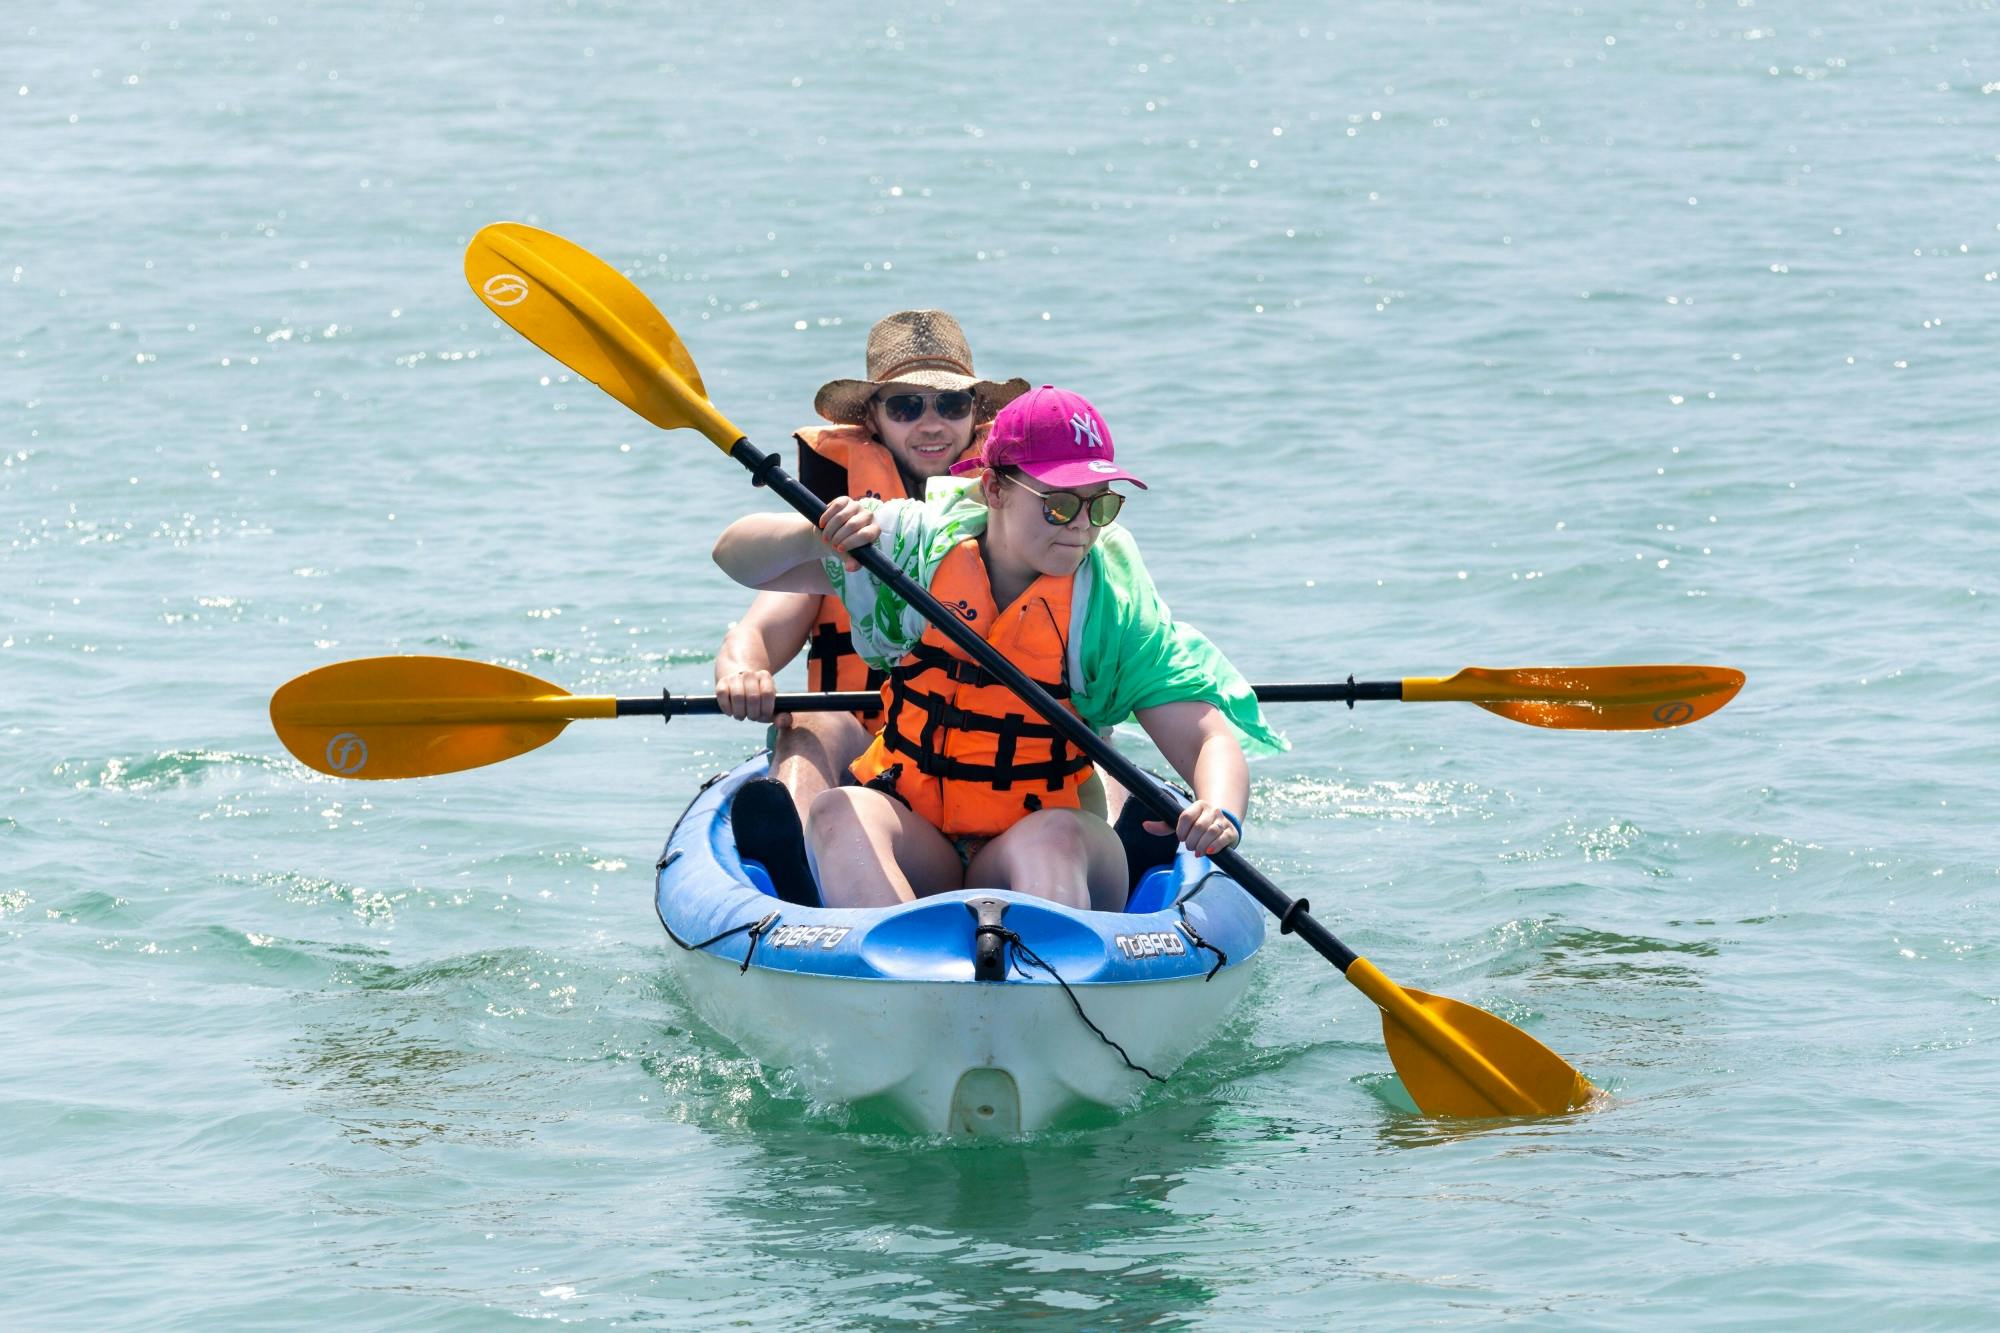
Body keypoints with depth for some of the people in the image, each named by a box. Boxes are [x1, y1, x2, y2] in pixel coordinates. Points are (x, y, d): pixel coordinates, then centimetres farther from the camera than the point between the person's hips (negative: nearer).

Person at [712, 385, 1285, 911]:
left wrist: (1221, 813, -36)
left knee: (1056, 837, -34)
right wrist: (819, 537, -25)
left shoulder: (1113, 603, -5)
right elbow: (735, 555, -2)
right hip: (910, 838, 1)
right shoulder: (919, 547, -2)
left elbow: (1209, 738, -12)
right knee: (840, 812, -31)